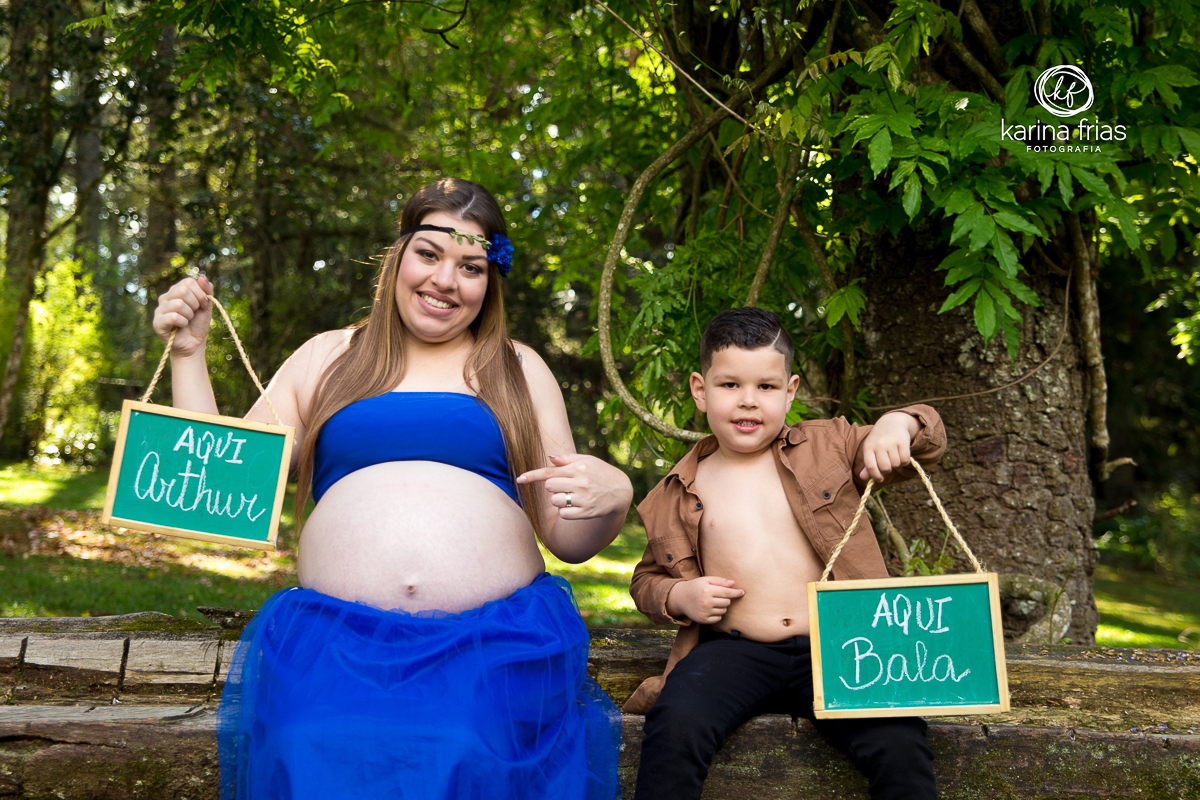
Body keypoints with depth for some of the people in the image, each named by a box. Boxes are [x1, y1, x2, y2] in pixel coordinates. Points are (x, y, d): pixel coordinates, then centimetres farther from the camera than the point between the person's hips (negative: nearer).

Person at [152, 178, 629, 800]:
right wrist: (188, 355, 9)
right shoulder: (326, 358, 17)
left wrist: (612, 498, -9)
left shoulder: (519, 371, 15)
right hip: (336, 646, 1)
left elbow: (568, 541, 13)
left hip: (496, 651, 0)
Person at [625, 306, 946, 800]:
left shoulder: (826, 446, 8)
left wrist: (897, 425, -14)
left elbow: (931, 442, 9)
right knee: (675, 725, -29)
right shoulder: (678, 494, 9)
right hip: (732, 649, 0)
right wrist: (677, 597, -4)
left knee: (899, 743, -24)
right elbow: (648, 577, 19)